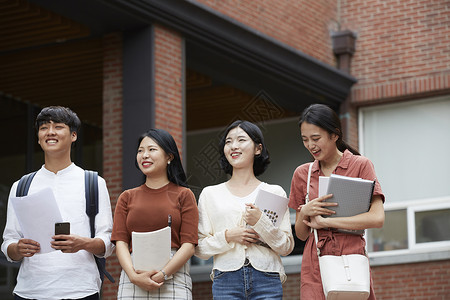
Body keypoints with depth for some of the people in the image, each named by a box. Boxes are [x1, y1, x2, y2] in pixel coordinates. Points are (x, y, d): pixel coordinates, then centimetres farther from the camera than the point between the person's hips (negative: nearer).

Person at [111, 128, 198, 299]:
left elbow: (189, 245, -1)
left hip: (173, 276, -2)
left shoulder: (183, 195, 7)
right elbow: (120, 242, 6)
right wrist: (134, 276, -11)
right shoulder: (127, 197, 15)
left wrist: (162, 275, -14)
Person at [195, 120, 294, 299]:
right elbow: (200, 249, 8)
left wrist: (261, 222, -10)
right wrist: (227, 237, -8)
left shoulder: (274, 192, 10)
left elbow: (286, 247, 4)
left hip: (266, 279, 0)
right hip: (226, 278, 1)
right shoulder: (210, 194, 13)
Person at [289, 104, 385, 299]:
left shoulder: (360, 165, 3)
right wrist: (305, 213, -5)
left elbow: (377, 218, -9)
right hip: (315, 263, 3)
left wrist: (325, 221, -7)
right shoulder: (302, 174, 14)